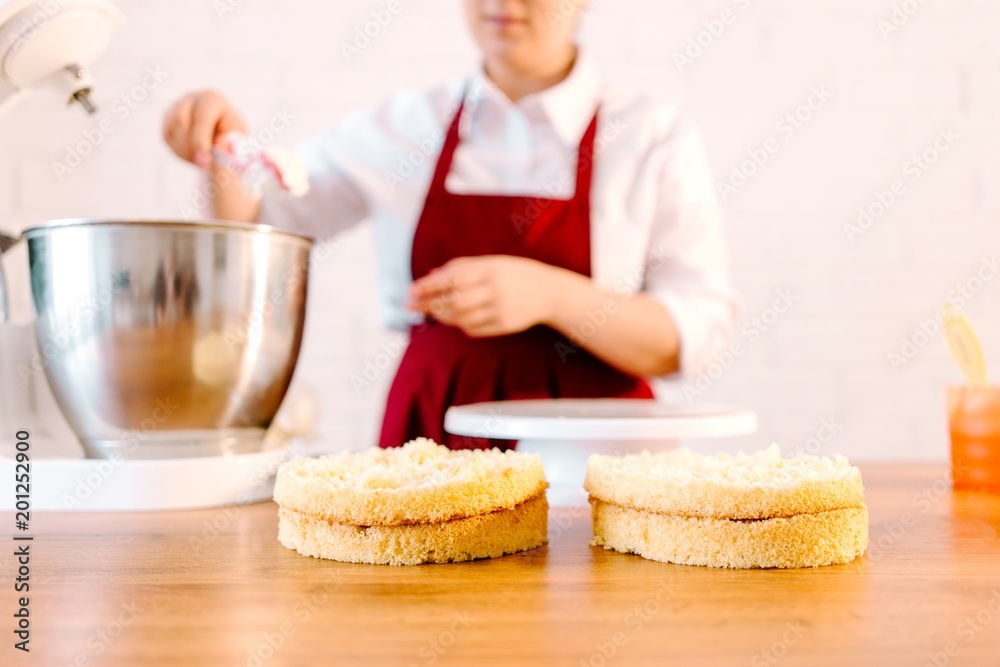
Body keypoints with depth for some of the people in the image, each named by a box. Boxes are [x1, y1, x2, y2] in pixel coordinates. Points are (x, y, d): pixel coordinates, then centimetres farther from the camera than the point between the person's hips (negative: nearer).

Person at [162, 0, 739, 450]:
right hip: (431, 436, 2)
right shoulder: (409, 127, 8)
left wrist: (550, 295, -19)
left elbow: (699, 333, -5)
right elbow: (250, 224, 15)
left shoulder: (655, 139, 2)